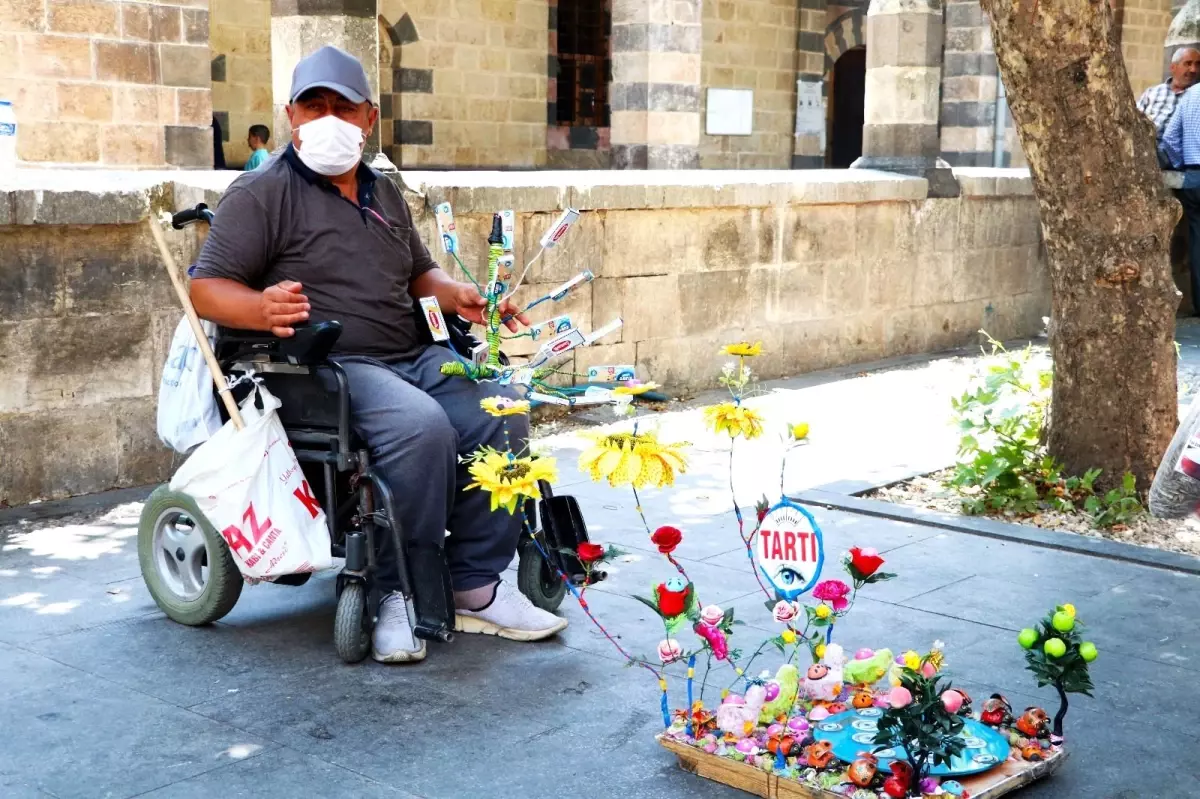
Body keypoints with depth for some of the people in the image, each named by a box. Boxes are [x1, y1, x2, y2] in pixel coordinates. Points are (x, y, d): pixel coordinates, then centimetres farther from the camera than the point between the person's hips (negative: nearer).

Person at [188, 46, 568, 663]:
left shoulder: (385, 194, 24)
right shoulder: (262, 193, 1)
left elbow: (419, 274, 34)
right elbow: (207, 289, -5)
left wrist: (457, 295, 10)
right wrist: (265, 309, -27)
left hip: (413, 358, 7)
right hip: (324, 365, -7)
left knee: (501, 416, -18)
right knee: (421, 426, -34)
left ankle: (474, 585, -8)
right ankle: (401, 592, -17)